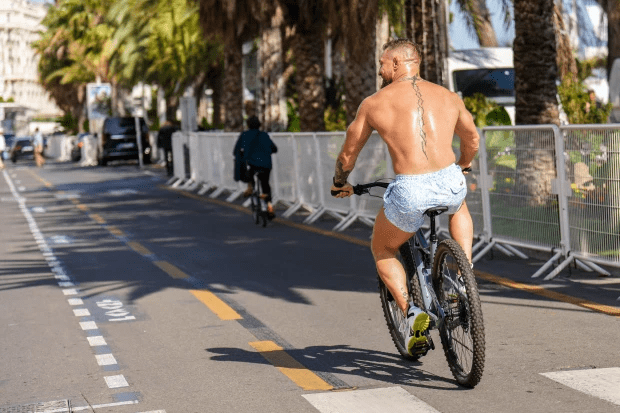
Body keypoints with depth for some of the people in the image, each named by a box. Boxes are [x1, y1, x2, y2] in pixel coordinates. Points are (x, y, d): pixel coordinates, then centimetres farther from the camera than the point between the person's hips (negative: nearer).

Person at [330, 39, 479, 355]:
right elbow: (472, 140, 34)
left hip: (409, 192, -3)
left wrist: (340, 183, 39)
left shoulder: (374, 103, 9)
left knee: (382, 250, 26)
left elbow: (347, 155, 18)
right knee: (459, 209, 41)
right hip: (450, 184, 3)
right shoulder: (447, 97, 17)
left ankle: (411, 312, 7)